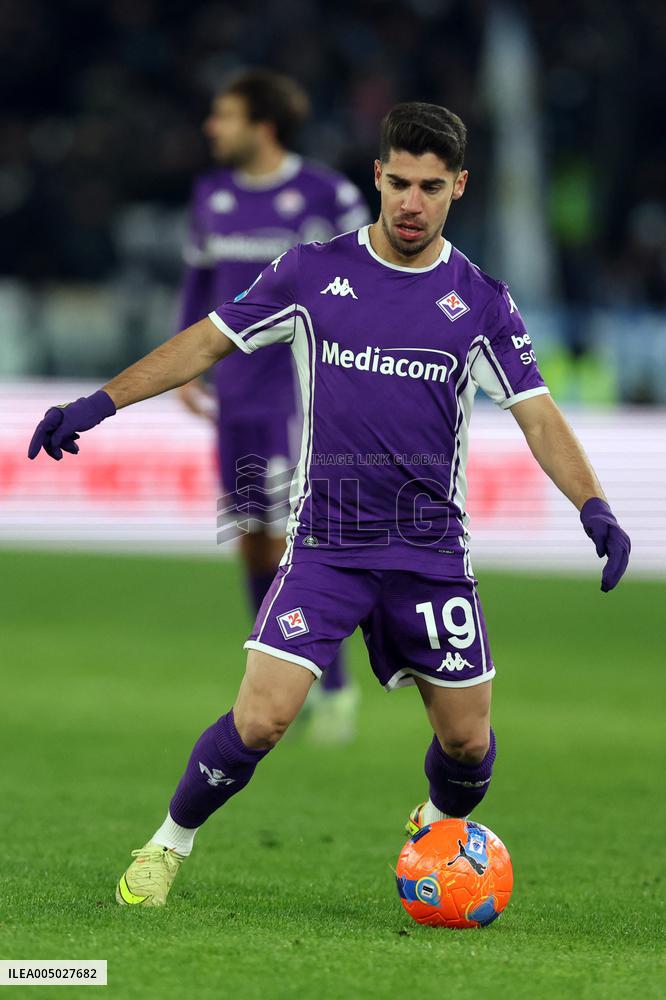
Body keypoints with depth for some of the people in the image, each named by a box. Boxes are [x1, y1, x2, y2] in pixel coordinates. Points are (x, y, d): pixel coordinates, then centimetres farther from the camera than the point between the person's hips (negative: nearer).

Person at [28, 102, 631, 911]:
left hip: (431, 552, 2)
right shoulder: (313, 272, 0)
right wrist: (97, 404, -1)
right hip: (325, 541, -1)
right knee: (259, 722, -15)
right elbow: (208, 342, 6)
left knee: (468, 741, 4)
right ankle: (169, 844, 10)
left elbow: (538, 416, 0)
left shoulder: (480, 302, 2)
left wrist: (594, 507, -15)